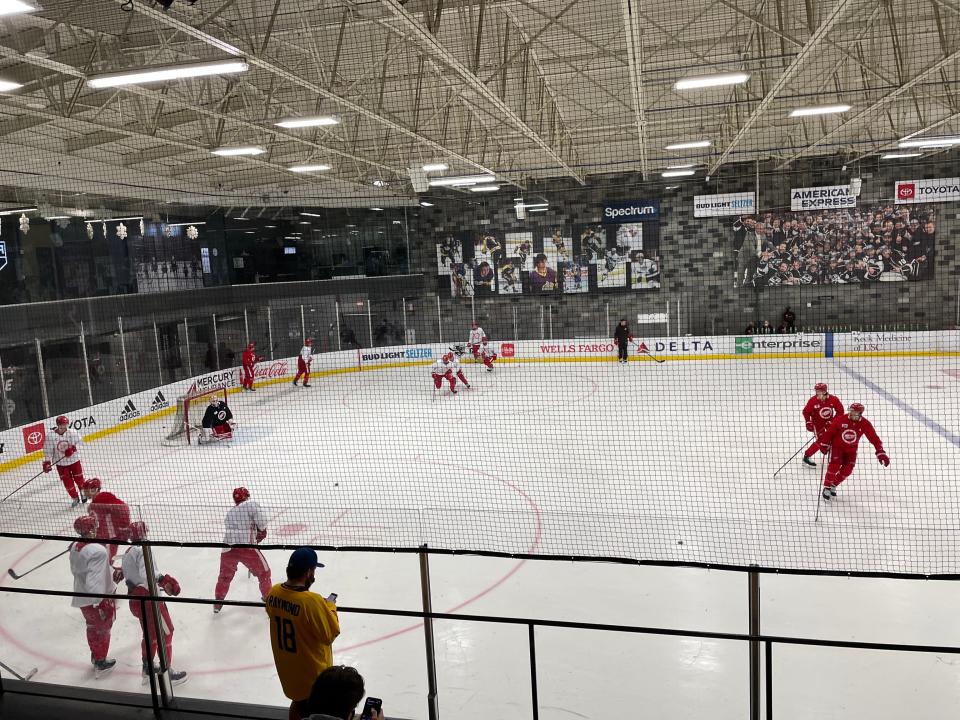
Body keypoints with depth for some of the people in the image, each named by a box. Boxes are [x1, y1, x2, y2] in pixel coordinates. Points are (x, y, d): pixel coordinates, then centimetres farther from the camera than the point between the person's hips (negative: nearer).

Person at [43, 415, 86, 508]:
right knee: (67, 482, 5)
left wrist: (73, 448, -27)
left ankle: (83, 492, 39)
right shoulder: (51, 436, -13)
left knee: (79, 478, 11)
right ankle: (75, 498, 23)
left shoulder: (73, 433, -12)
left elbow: (79, 442, -8)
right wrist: (47, 463, -16)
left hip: (74, 460, 0)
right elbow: (48, 451, -10)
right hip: (61, 463, 0)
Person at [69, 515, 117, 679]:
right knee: (102, 629, 13)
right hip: (99, 599, -8)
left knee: (93, 627, 27)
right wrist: (100, 603, -29)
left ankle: (95, 655, 45)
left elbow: (75, 570, 11)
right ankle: (100, 663, 26)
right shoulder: (97, 551, -31)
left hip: (82, 597, 8)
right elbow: (94, 580, -34)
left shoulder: (74, 547, -3)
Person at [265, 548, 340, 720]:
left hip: (286, 667, 6)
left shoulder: (274, 592, -11)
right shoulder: (313, 601, -32)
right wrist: (330, 607, -8)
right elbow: (330, 634, -21)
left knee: (299, 701, 29)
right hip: (313, 671, -6)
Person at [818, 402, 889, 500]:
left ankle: (833, 485, 19)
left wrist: (880, 452, -22)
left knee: (847, 470, -2)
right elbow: (830, 431, -9)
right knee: (834, 465, -17)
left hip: (851, 450, 3)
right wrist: (825, 443, -5)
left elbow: (874, 438, -15)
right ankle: (827, 488, -7)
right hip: (837, 446, -3)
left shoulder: (865, 424, -16)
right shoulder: (840, 419, -20)